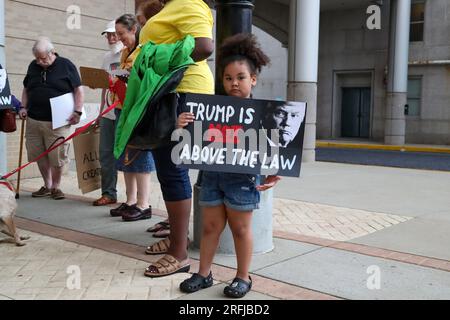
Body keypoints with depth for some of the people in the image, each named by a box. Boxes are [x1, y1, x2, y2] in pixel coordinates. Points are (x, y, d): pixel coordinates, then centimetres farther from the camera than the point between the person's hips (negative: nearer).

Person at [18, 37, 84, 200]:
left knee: (57, 157, -3)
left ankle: (56, 187, 16)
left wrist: (77, 111, -9)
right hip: (34, 120, 5)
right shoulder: (33, 66, 12)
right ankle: (47, 185, 25)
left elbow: (79, 90, 0)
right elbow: (26, 89, 23)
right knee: (39, 156, 8)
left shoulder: (66, 65, 0)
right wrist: (23, 107, 9)